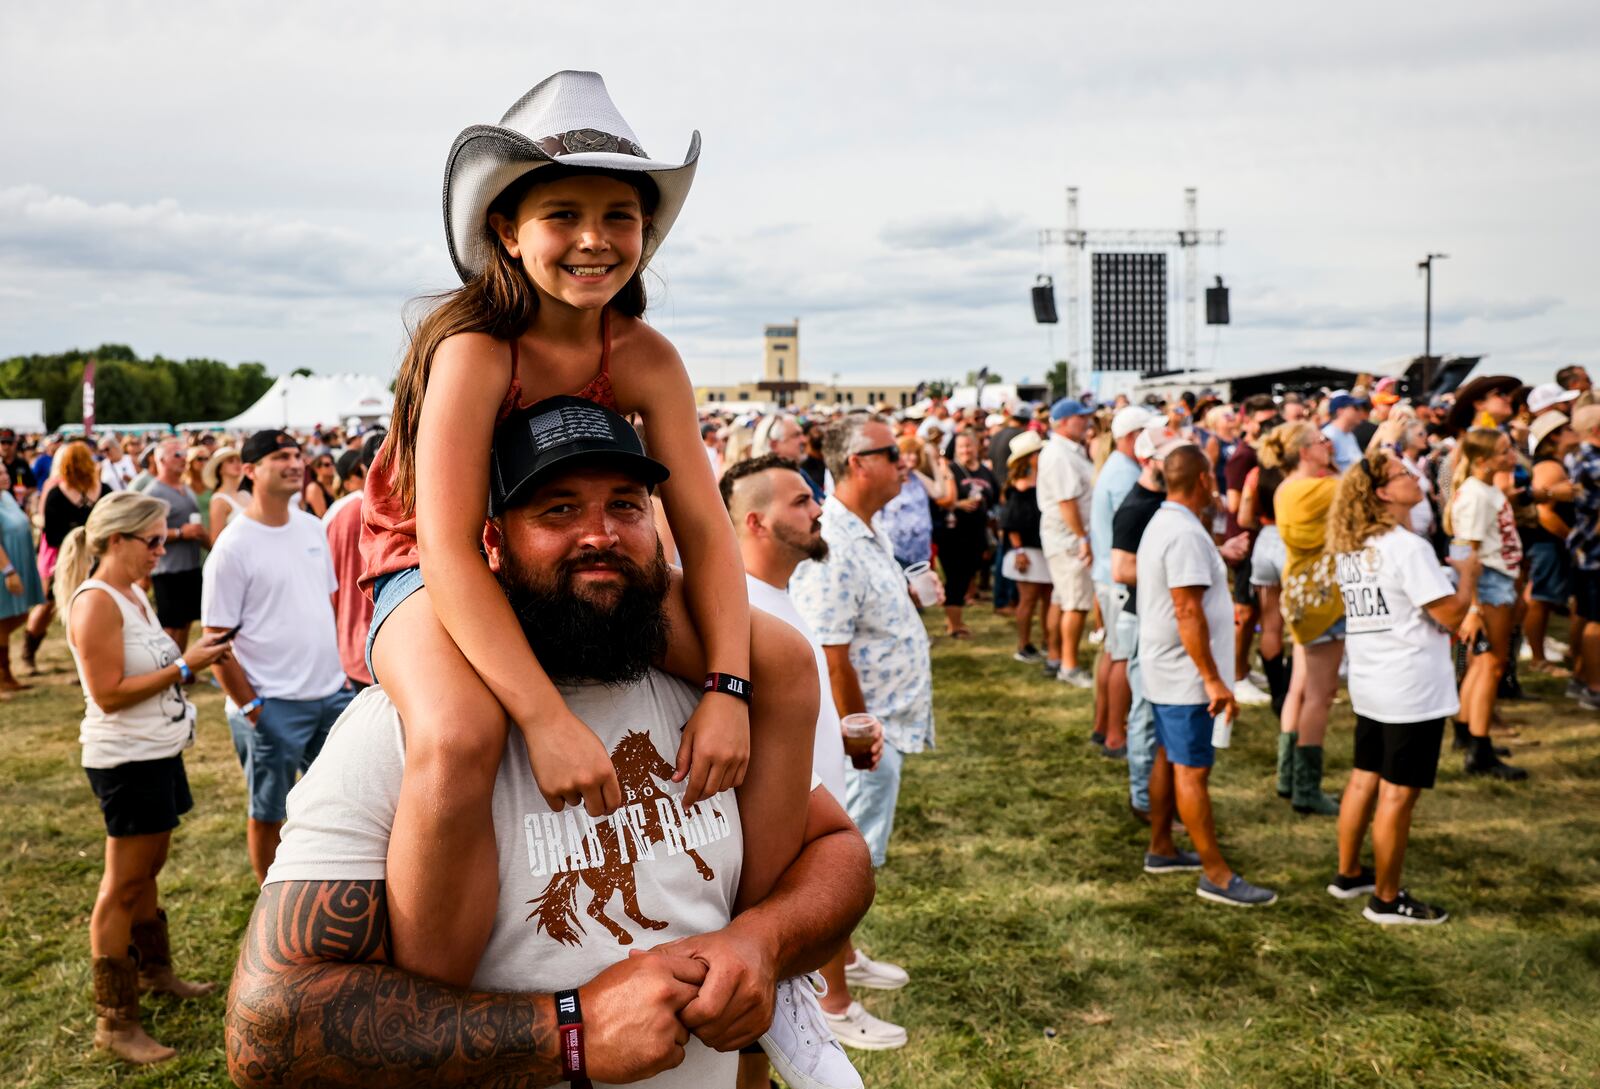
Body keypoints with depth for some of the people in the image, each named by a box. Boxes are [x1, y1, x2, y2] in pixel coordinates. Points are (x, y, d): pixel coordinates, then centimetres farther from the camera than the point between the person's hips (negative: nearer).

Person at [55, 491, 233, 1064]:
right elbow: (109, 694, -22)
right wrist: (183, 667, -20)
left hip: (158, 752, 9)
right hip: (126, 761, -9)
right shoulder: (96, 602, -19)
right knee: (124, 885, 0)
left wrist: (192, 658, 5)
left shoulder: (134, 593, 10)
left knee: (147, 868, 21)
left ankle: (153, 970, 38)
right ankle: (114, 1022, 10)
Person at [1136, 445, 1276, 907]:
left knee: (1169, 759, 18)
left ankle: (1161, 849, 28)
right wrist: (1213, 679, -25)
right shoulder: (1185, 534, -22)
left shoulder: (1162, 523, 11)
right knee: (1192, 770, -4)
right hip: (1186, 675, -10)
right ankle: (1216, 874, 3)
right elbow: (1188, 613, -27)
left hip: (1165, 671, 10)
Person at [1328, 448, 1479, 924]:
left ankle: (1348, 874, 29)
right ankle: (1387, 899, 11)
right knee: (1398, 793, 1)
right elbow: (1451, 615, -17)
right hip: (1413, 690, -8)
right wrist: (1468, 573, -1)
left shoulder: (1351, 549, 8)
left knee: (1365, 778, 18)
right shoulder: (1409, 548, -19)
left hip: (1369, 685, 8)